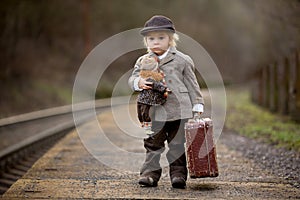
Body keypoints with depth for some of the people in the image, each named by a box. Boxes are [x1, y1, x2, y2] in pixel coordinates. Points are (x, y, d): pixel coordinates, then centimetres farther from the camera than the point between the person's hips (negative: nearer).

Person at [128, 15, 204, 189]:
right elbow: (133, 78, 4)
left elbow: (191, 84, 6)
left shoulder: (182, 60, 4)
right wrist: (139, 83, -20)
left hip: (179, 111, -2)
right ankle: (150, 174, 9)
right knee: (153, 145, 5)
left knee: (178, 145, 2)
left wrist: (197, 106, 2)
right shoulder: (143, 62, 9)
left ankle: (178, 174, 8)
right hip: (154, 114, 2)